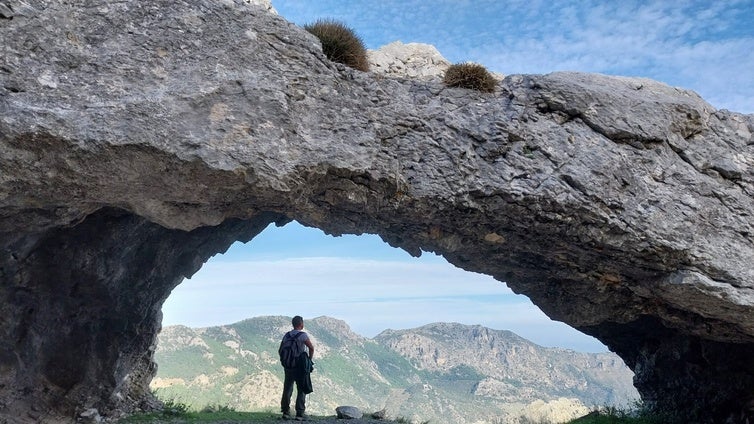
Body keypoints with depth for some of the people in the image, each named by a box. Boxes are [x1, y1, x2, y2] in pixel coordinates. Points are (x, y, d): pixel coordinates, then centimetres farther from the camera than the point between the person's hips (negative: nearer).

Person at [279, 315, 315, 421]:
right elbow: (311, 348, -18)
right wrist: (310, 360, -3)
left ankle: (285, 412, 14)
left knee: (287, 389, 12)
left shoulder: (286, 335, 5)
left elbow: (280, 350, 9)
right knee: (301, 390, 3)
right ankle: (300, 414, 3)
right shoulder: (303, 335, -11)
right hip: (300, 366, -5)